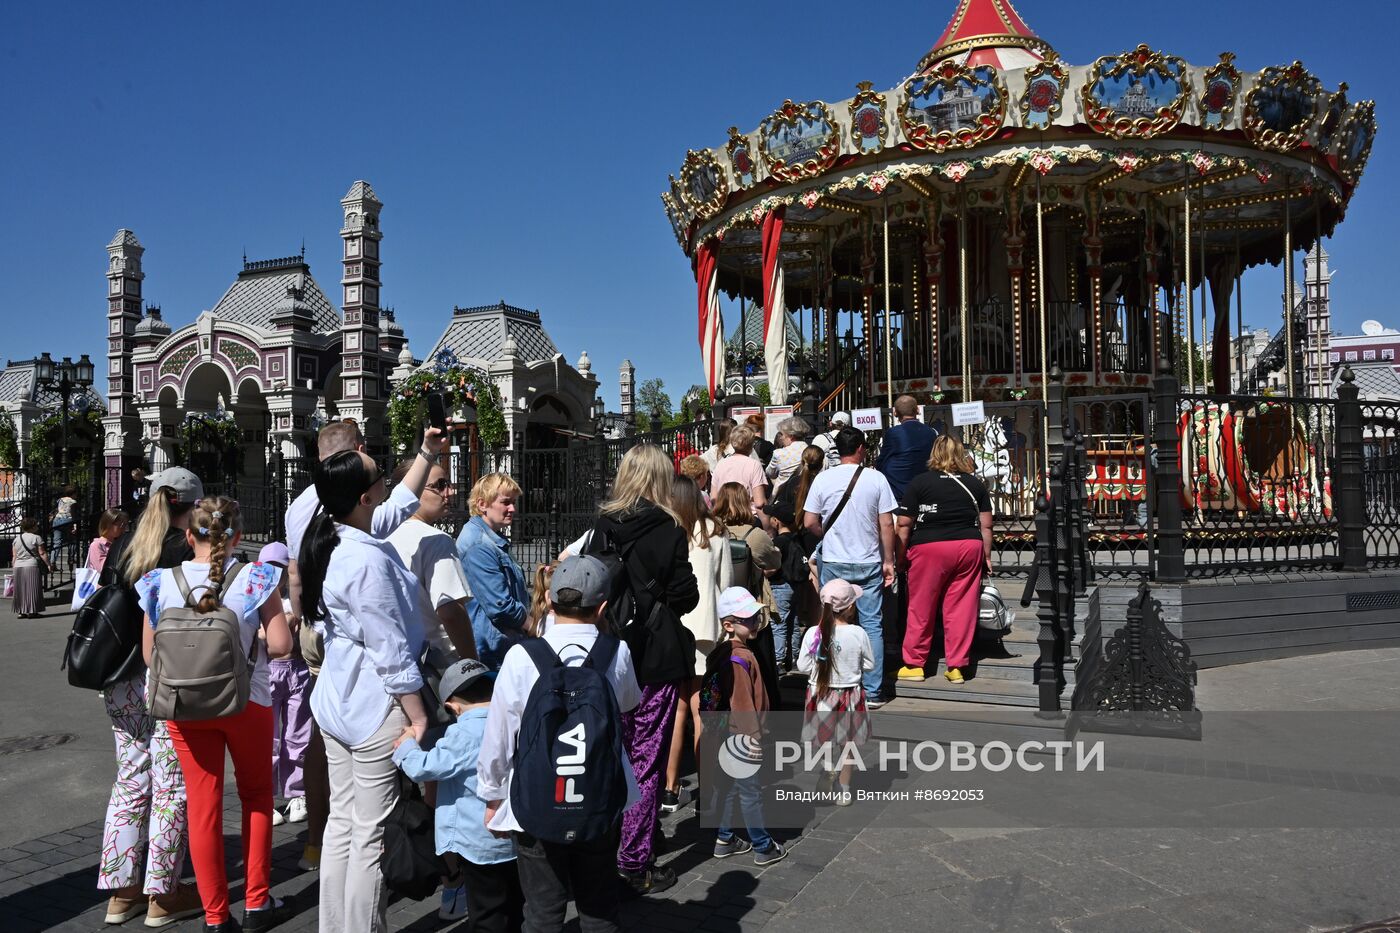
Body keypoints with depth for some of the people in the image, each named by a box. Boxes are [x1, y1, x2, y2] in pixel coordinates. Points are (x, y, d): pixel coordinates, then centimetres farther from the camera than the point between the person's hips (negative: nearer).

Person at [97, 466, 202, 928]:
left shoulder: (121, 546, 7)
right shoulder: (189, 551, -12)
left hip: (120, 681, 6)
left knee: (130, 780, 16)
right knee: (170, 786, 4)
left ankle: (121, 891, 23)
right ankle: (163, 895, 13)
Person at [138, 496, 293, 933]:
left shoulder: (162, 583, -6)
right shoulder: (255, 578, -12)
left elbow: (149, 655, 0)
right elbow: (280, 644, -14)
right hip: (246, 702, -1)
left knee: (203, 805, 10)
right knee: (256, 795, 17)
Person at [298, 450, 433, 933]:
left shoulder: (326, 542, 3)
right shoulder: (368, 559, -24)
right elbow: (391, 650, -21)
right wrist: (419, 716, -16)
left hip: (338, 699, 10)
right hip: (376, 705, -10)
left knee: (342, 821, 17)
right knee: (373, 835, 2)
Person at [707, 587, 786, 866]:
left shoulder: (721, 653, 5)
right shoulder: (739, 659, -24)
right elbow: (741, 703, -24)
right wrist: (753, 736, -17)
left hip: (728, 735, 9)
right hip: (740, 736, -9)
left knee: (730, 787, 19)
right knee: (751, 792, 4)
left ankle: (724, 840, 30)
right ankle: (763, 847, 16)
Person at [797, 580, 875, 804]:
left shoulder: (813, 633, -16)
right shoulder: (858, 634, -17)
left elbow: (802, 666, -8)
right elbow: (870, 665, -6)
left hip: (820, 695, 0)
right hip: (849, 695, 0)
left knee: (824, 740, 22)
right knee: (847, 743, 17)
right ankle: (844, 790, 26)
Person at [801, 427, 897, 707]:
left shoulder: (823, 478, -4)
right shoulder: (876, 479, -4)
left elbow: (810, 522, -3)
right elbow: (886, 524, -3)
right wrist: (888, 561, 5)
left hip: (833, 563, 0)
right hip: (868, 563, 0)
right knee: (871, 626, 6)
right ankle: (872, 692, 8)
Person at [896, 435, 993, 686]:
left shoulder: (919, 484, -1)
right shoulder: (975, 484, 8)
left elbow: (904, 524, -4)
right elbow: (986, 525, 8)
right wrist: (987, 557, 14)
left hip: (929, 548, -3)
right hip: (969, 547, 3)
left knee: (921, 608, 7)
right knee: (962, 608, 7)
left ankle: (914, 664, 13)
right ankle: (956, 667, 10)